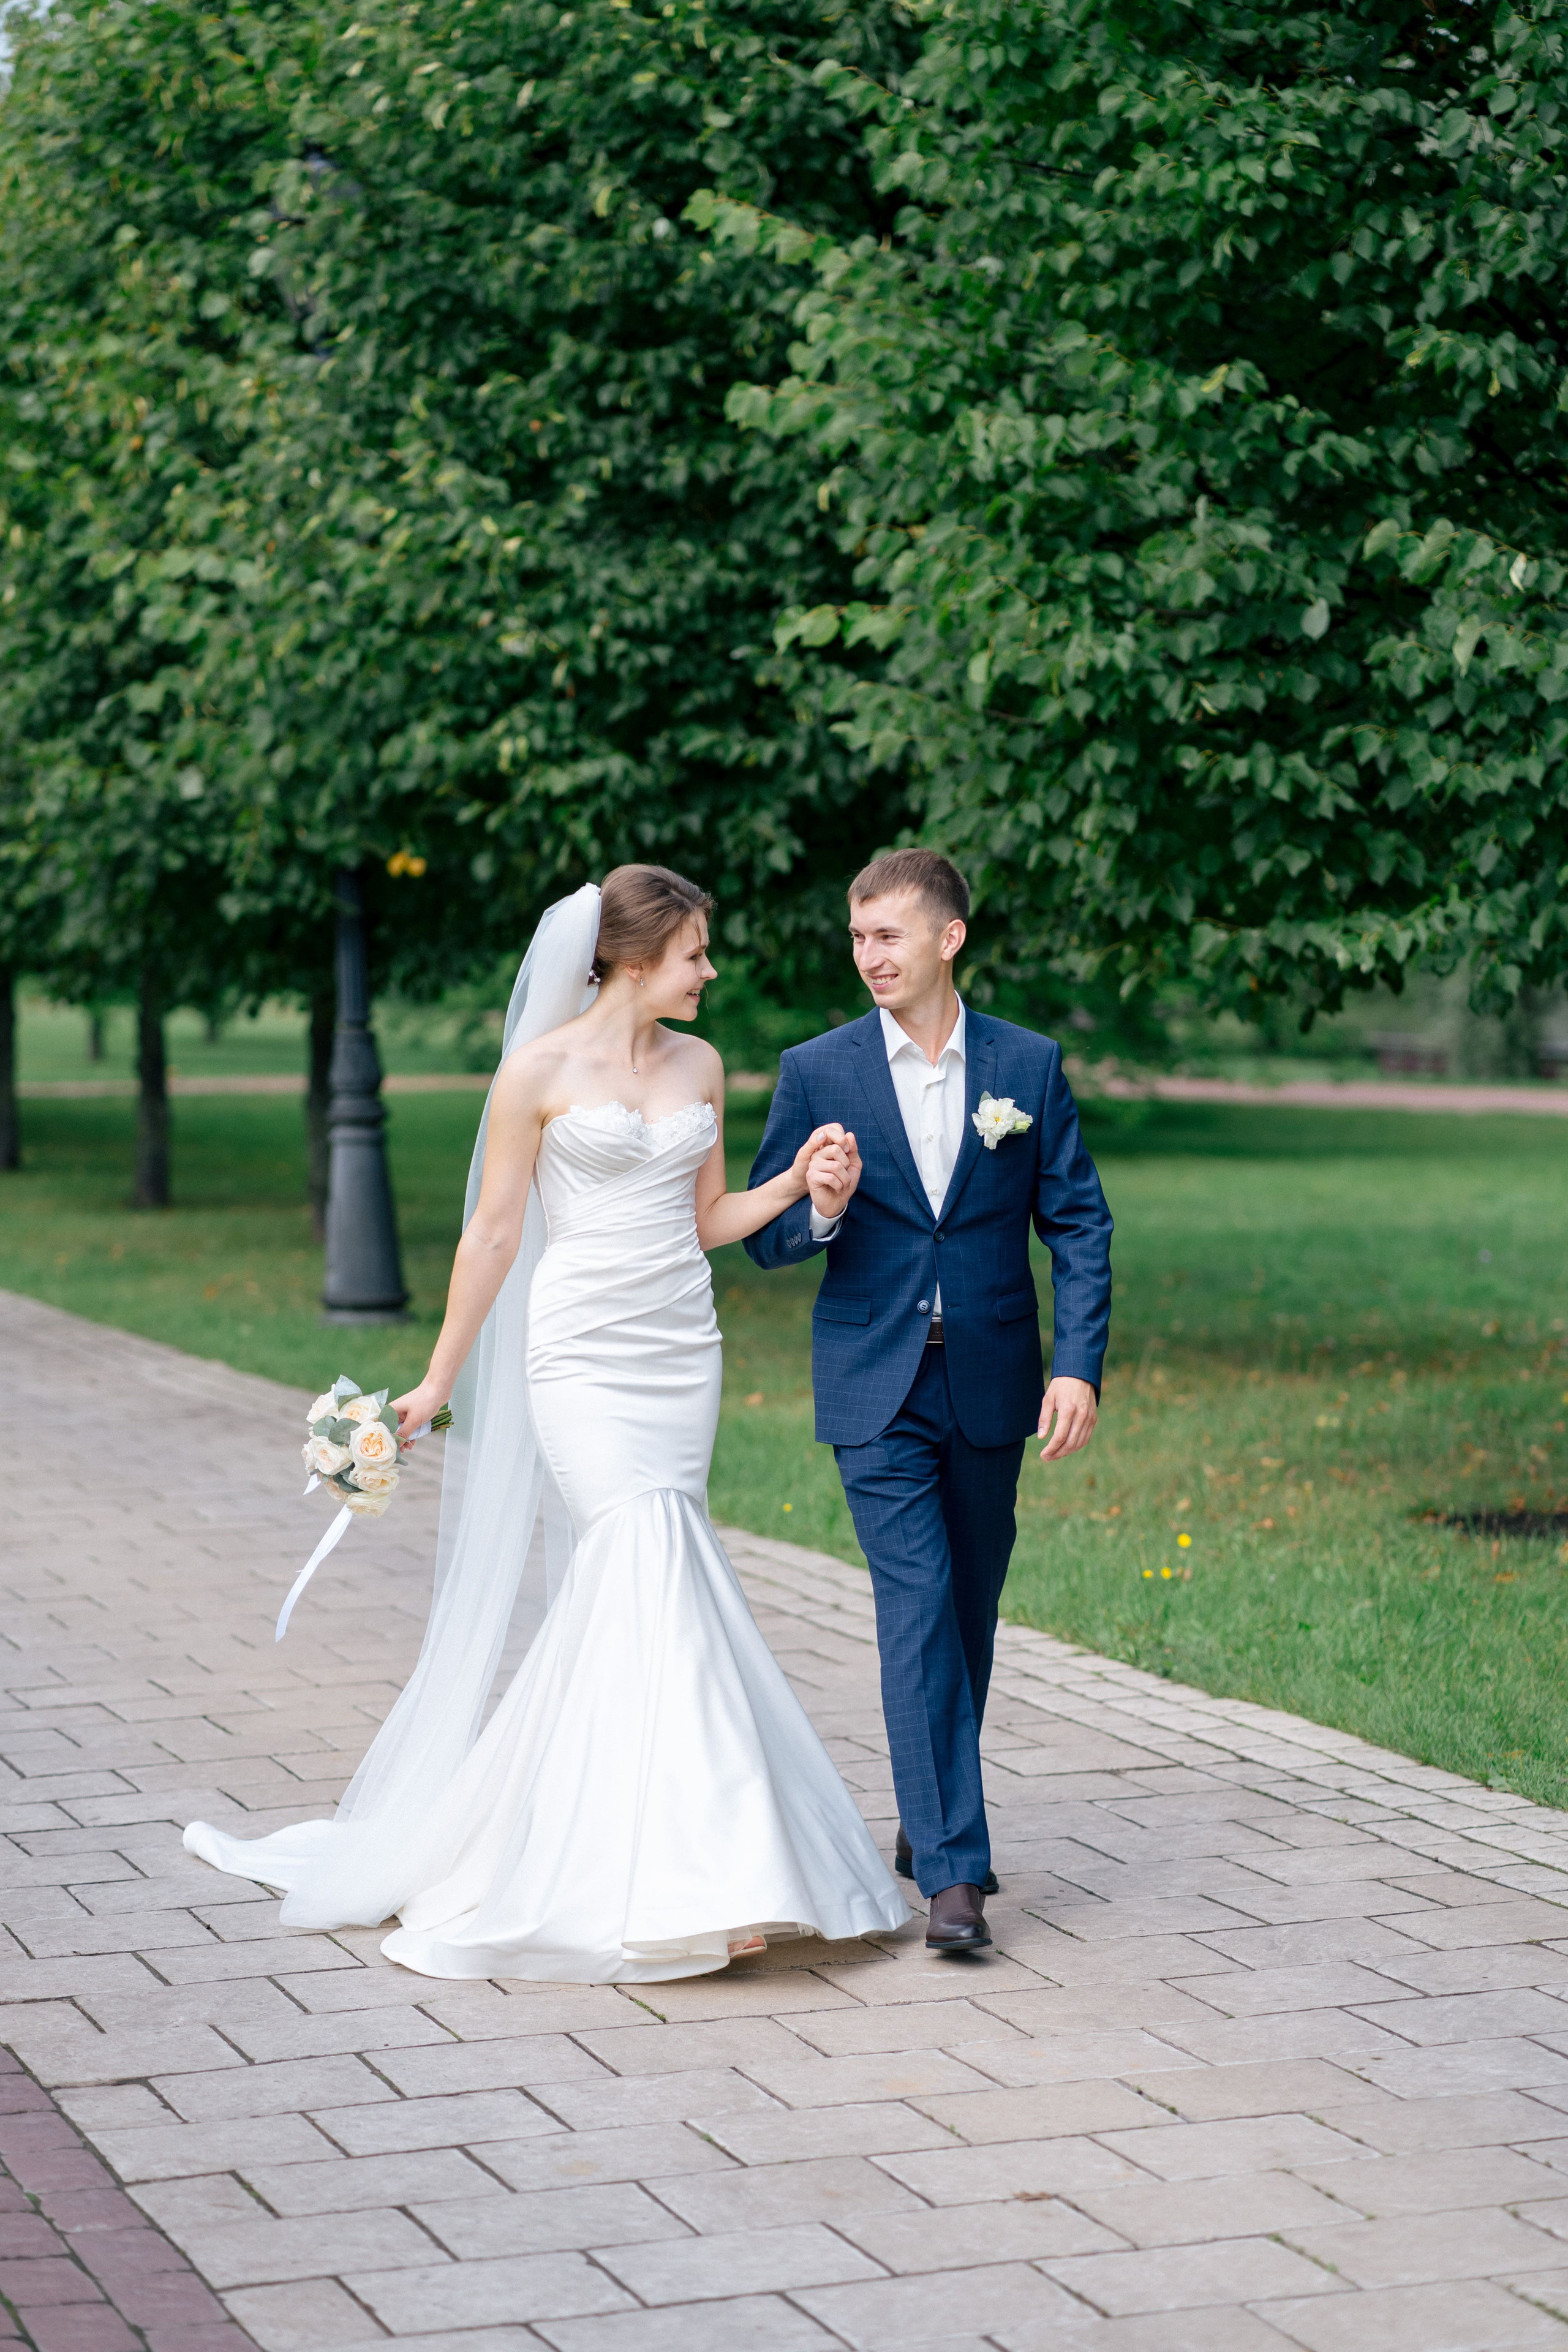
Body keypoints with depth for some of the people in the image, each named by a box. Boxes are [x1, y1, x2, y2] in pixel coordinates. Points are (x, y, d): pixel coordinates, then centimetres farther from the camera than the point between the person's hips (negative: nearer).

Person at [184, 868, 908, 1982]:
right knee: (644, 1566, -16)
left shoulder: (700, 1065, 10)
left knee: (616, 1593, 6)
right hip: (581, 1355, -5)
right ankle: (664, 1869, -16)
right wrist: (442, 1376, 1)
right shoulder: (541, 1070, -6)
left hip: (682, 1352, 5)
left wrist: (795, 1187, -1)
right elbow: (495, 1233, -2)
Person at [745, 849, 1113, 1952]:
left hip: (991, 1384, 2)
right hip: (878, 1390, -2)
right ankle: (955, 1871, -11)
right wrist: (821, 1211, -20)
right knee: (918, 1609, -10)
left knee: (971, 1609, 13)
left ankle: (932, 1815, 32)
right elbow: (765, 1236, 3)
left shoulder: (1029, 1064, 2)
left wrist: (1080, 1364, -9)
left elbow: (1079, 1224, 2)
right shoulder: (817, 1072, 0)